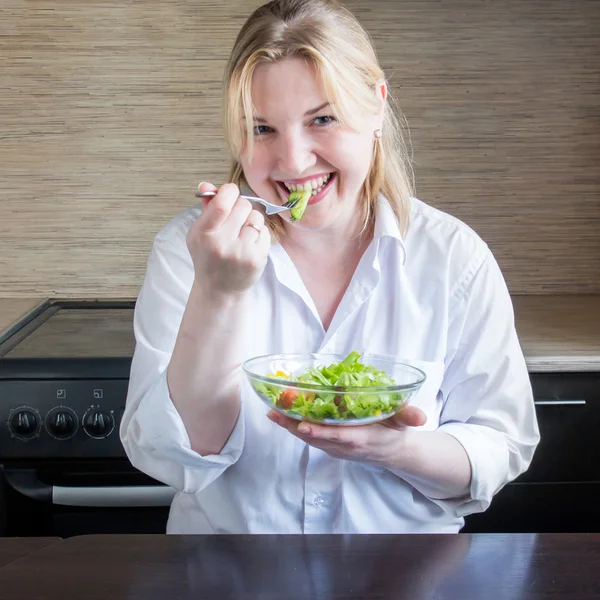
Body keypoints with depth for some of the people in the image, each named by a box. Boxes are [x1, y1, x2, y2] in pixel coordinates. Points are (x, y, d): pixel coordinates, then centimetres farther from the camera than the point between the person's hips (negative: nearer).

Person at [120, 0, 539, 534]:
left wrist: (397, 448, -22)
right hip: (223, 531, -1)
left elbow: (503, 449, -3)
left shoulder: (455, 258, -7)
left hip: (403, 535, 1)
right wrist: (217, 293, -26)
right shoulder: (189, 249, -8)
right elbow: (174, 458, -14)